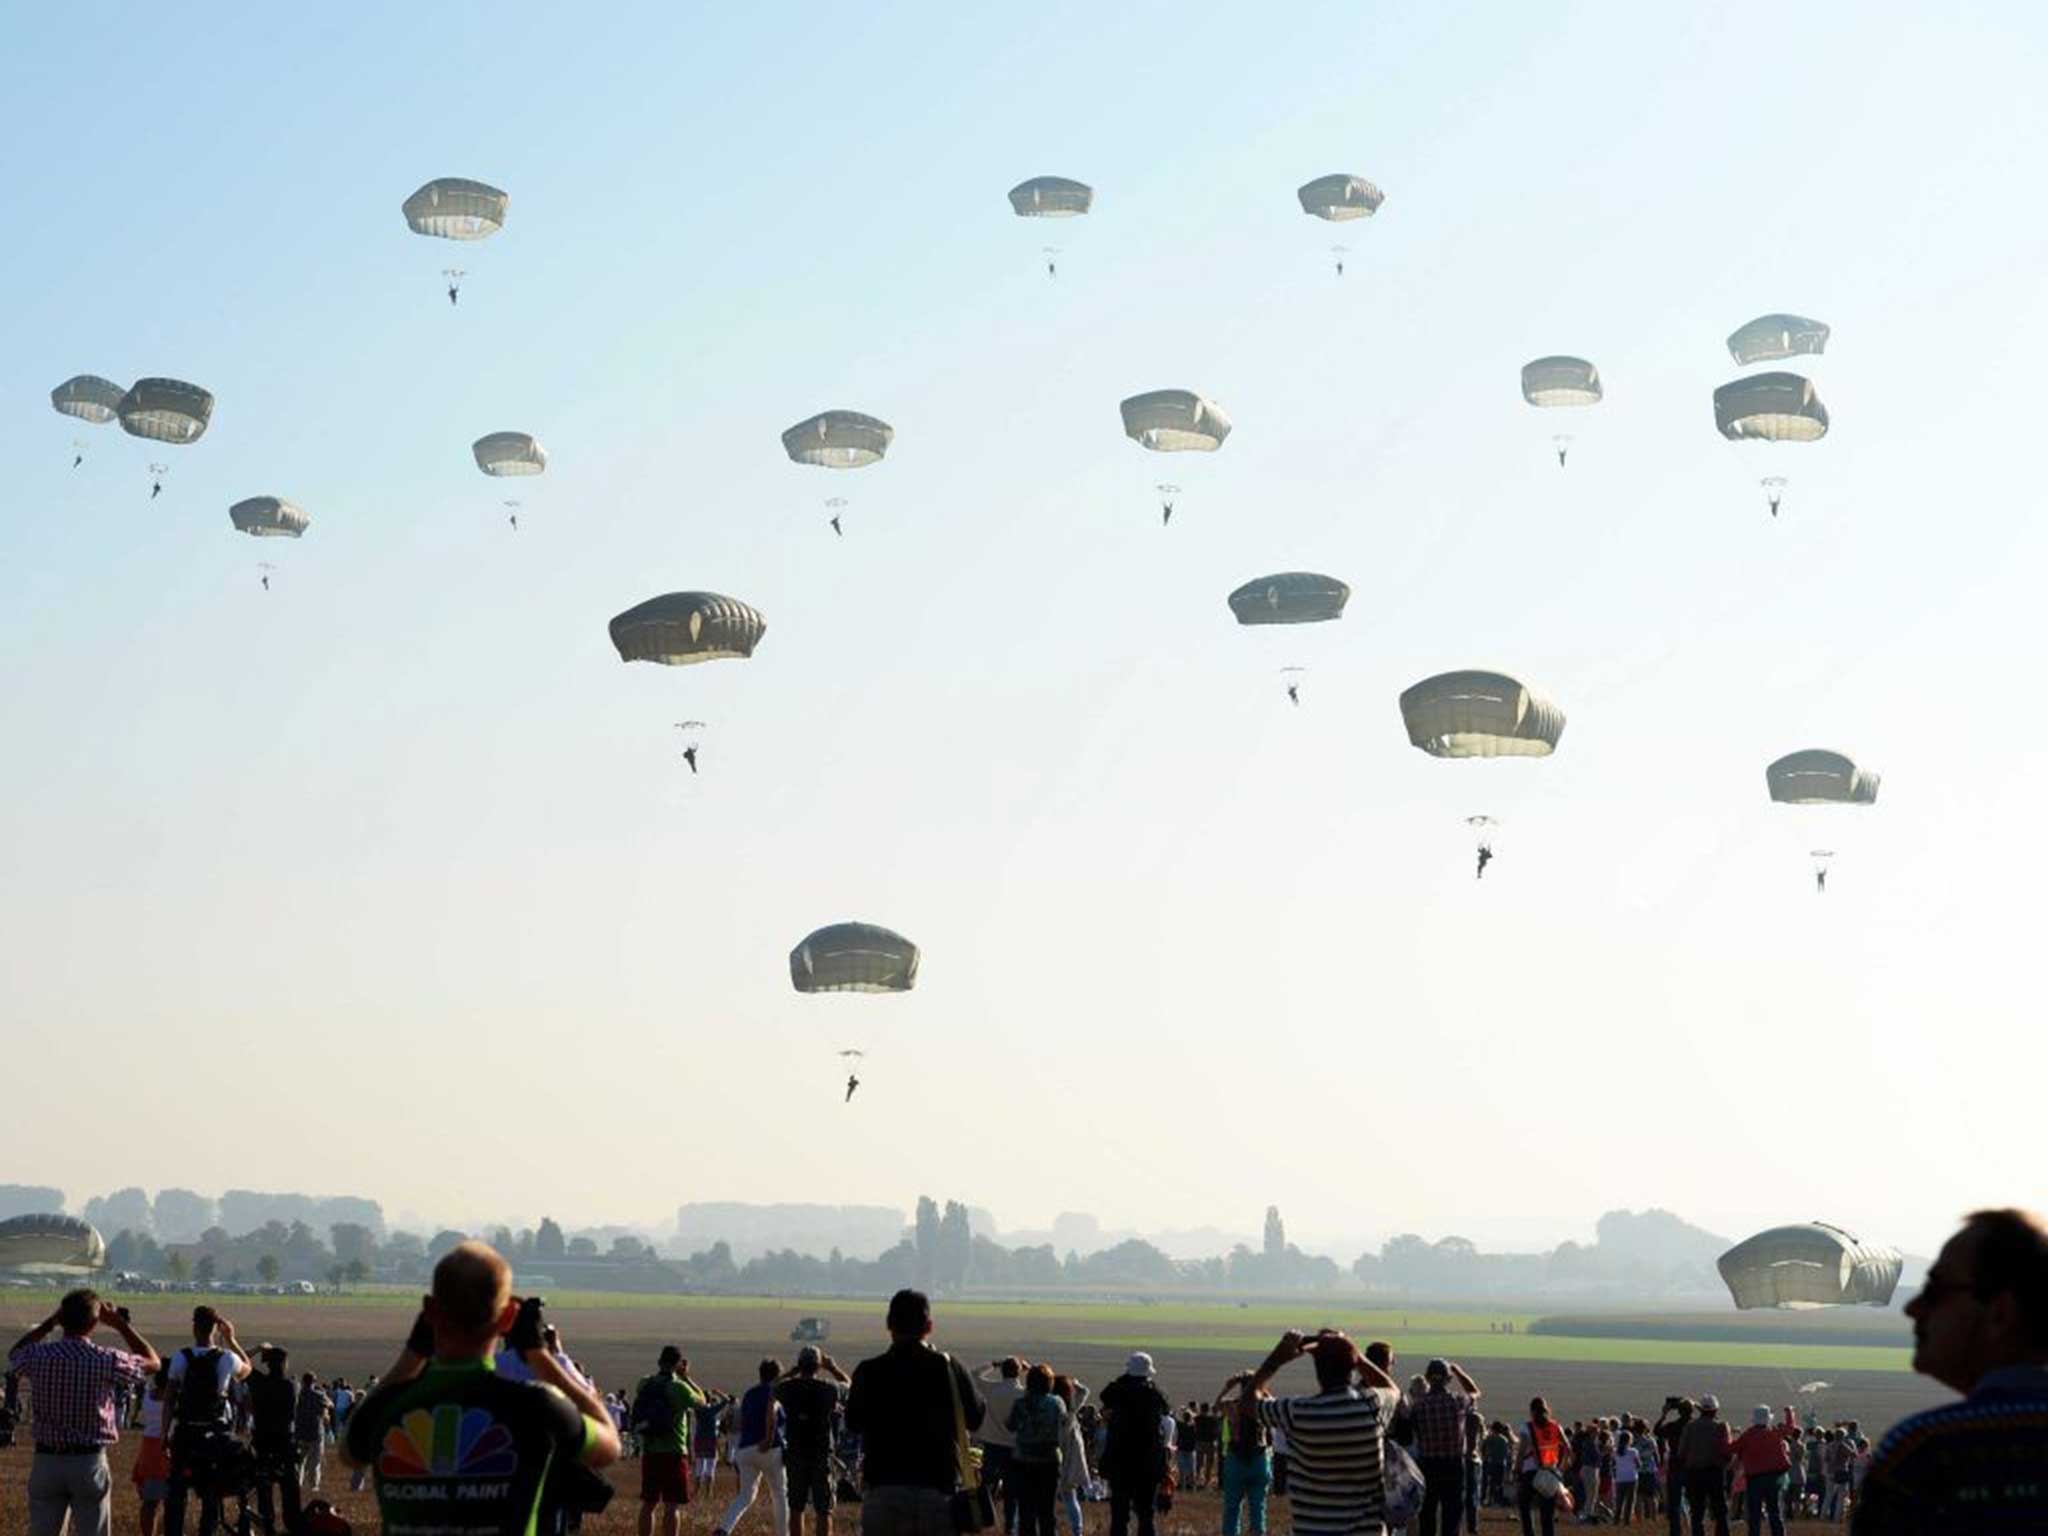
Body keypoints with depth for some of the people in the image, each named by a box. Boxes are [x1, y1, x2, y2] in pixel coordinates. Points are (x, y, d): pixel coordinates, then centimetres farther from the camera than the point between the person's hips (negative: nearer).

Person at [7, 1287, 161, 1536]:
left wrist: (49, 1324, 17)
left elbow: (15, 1353, 20)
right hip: (89, 1463, -2)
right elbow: (152, 1362, 5)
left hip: (47, 1460, 2)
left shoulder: (39, 1356, -6)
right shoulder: (106, 1361, -13)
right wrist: (122, 1325, 9)